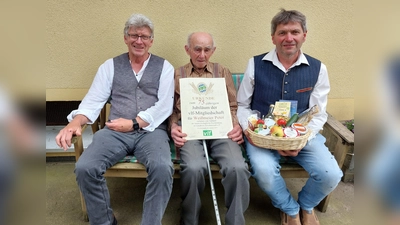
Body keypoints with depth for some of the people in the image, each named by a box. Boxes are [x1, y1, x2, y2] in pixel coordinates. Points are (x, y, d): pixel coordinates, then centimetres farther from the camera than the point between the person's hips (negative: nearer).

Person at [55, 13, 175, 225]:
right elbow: (93, 100, 7)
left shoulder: (164, 67, 9)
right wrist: (75, 122, -13)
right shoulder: (110, 65, 14)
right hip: (115, 132, 2)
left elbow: (165, 105, -2)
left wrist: (134, 123, -12)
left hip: (151, 130, -1)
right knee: (84, 168, -23)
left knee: (162, 168, -32)